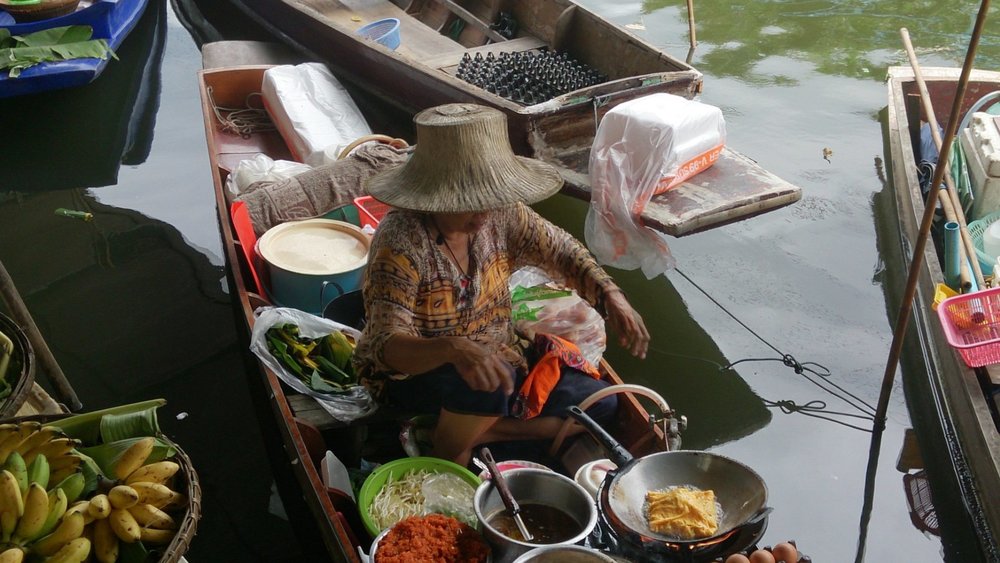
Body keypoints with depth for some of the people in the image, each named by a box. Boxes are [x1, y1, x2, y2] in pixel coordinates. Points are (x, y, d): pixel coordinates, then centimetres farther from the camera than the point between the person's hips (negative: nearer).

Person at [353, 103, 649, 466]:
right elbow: (386, 345, -34)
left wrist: (612, 297, -19)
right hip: (415, 373, -6)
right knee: (487, 387, -38)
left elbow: (563, 252, -1)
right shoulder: (401, 244, -28)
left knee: (599, 404, -3)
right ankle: (447, 456, -7)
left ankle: (471, 433, -4)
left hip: (495, 357, 6)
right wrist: (454, 349, -54)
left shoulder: (502, 214, -12)